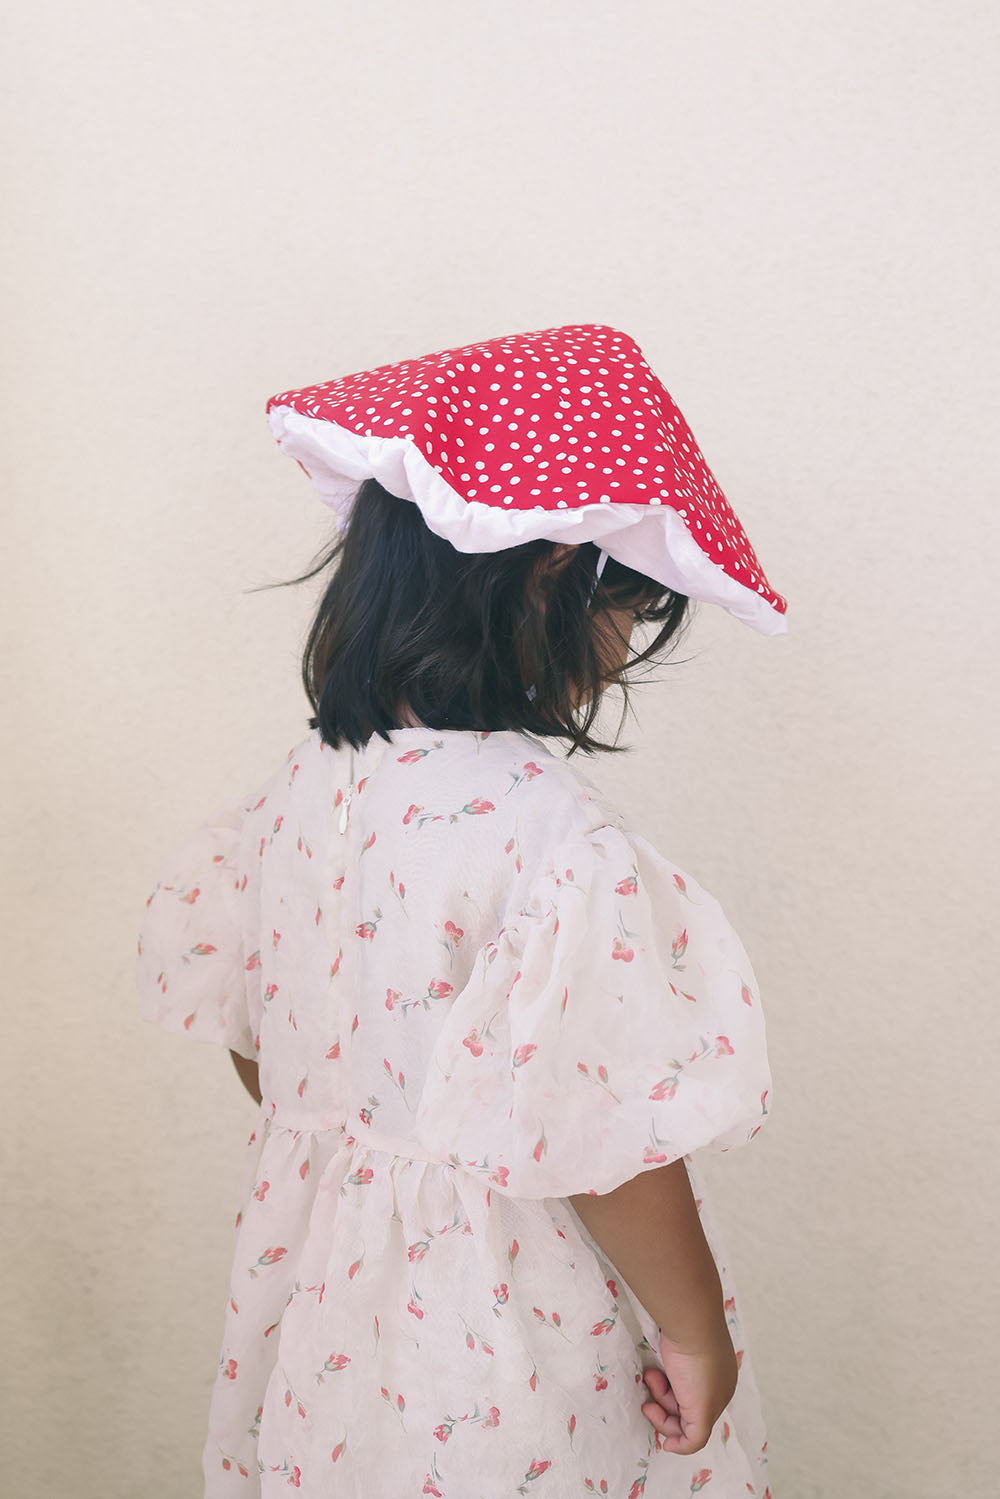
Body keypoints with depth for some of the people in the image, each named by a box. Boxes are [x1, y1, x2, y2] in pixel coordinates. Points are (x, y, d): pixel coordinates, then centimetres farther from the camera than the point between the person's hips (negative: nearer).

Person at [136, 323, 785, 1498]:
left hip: (318, 1272, 7)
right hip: (501, 1351, -6)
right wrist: (696, 1329, -7)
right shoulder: (557, 844, -30)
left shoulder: (304, 786, -8)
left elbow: (247, 1039, 5)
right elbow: (608, 1146, -24)